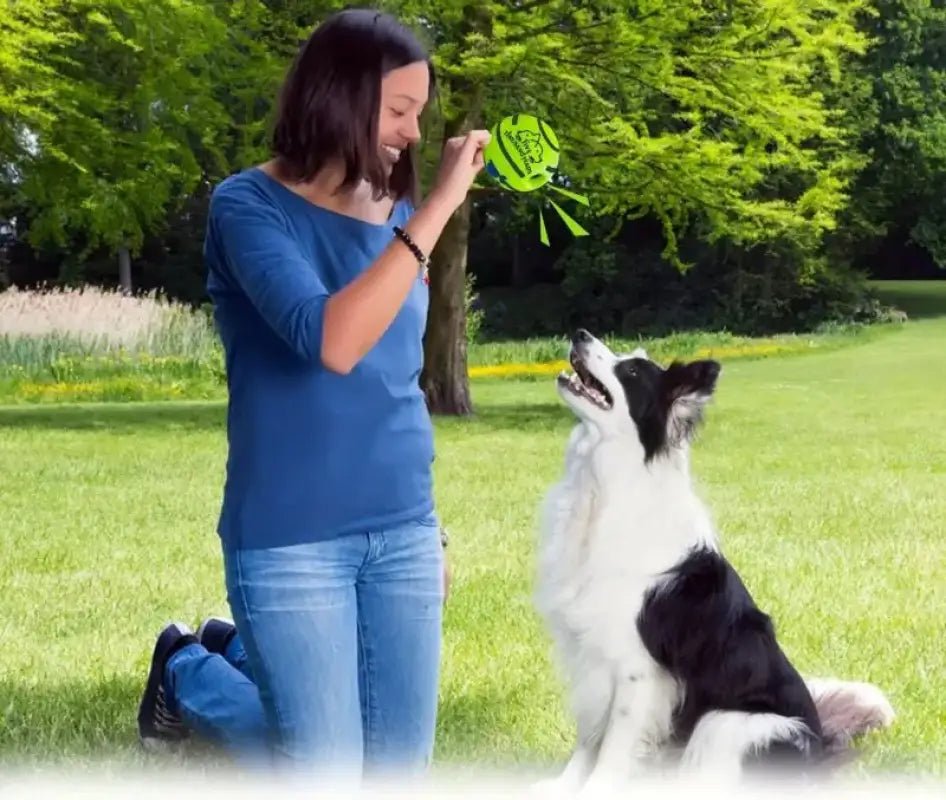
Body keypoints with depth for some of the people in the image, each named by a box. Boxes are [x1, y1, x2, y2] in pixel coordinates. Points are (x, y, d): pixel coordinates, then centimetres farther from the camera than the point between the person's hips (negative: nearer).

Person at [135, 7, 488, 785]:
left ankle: (244, 652, 33)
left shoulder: (399, 214, 6)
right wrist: (438, 207, -27)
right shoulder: (249, 205, -12)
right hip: (290, 540, -6)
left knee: (398, 774, 12)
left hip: (402, 530, 6)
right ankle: (188, 670, 26)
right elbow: (331, 342, -29)